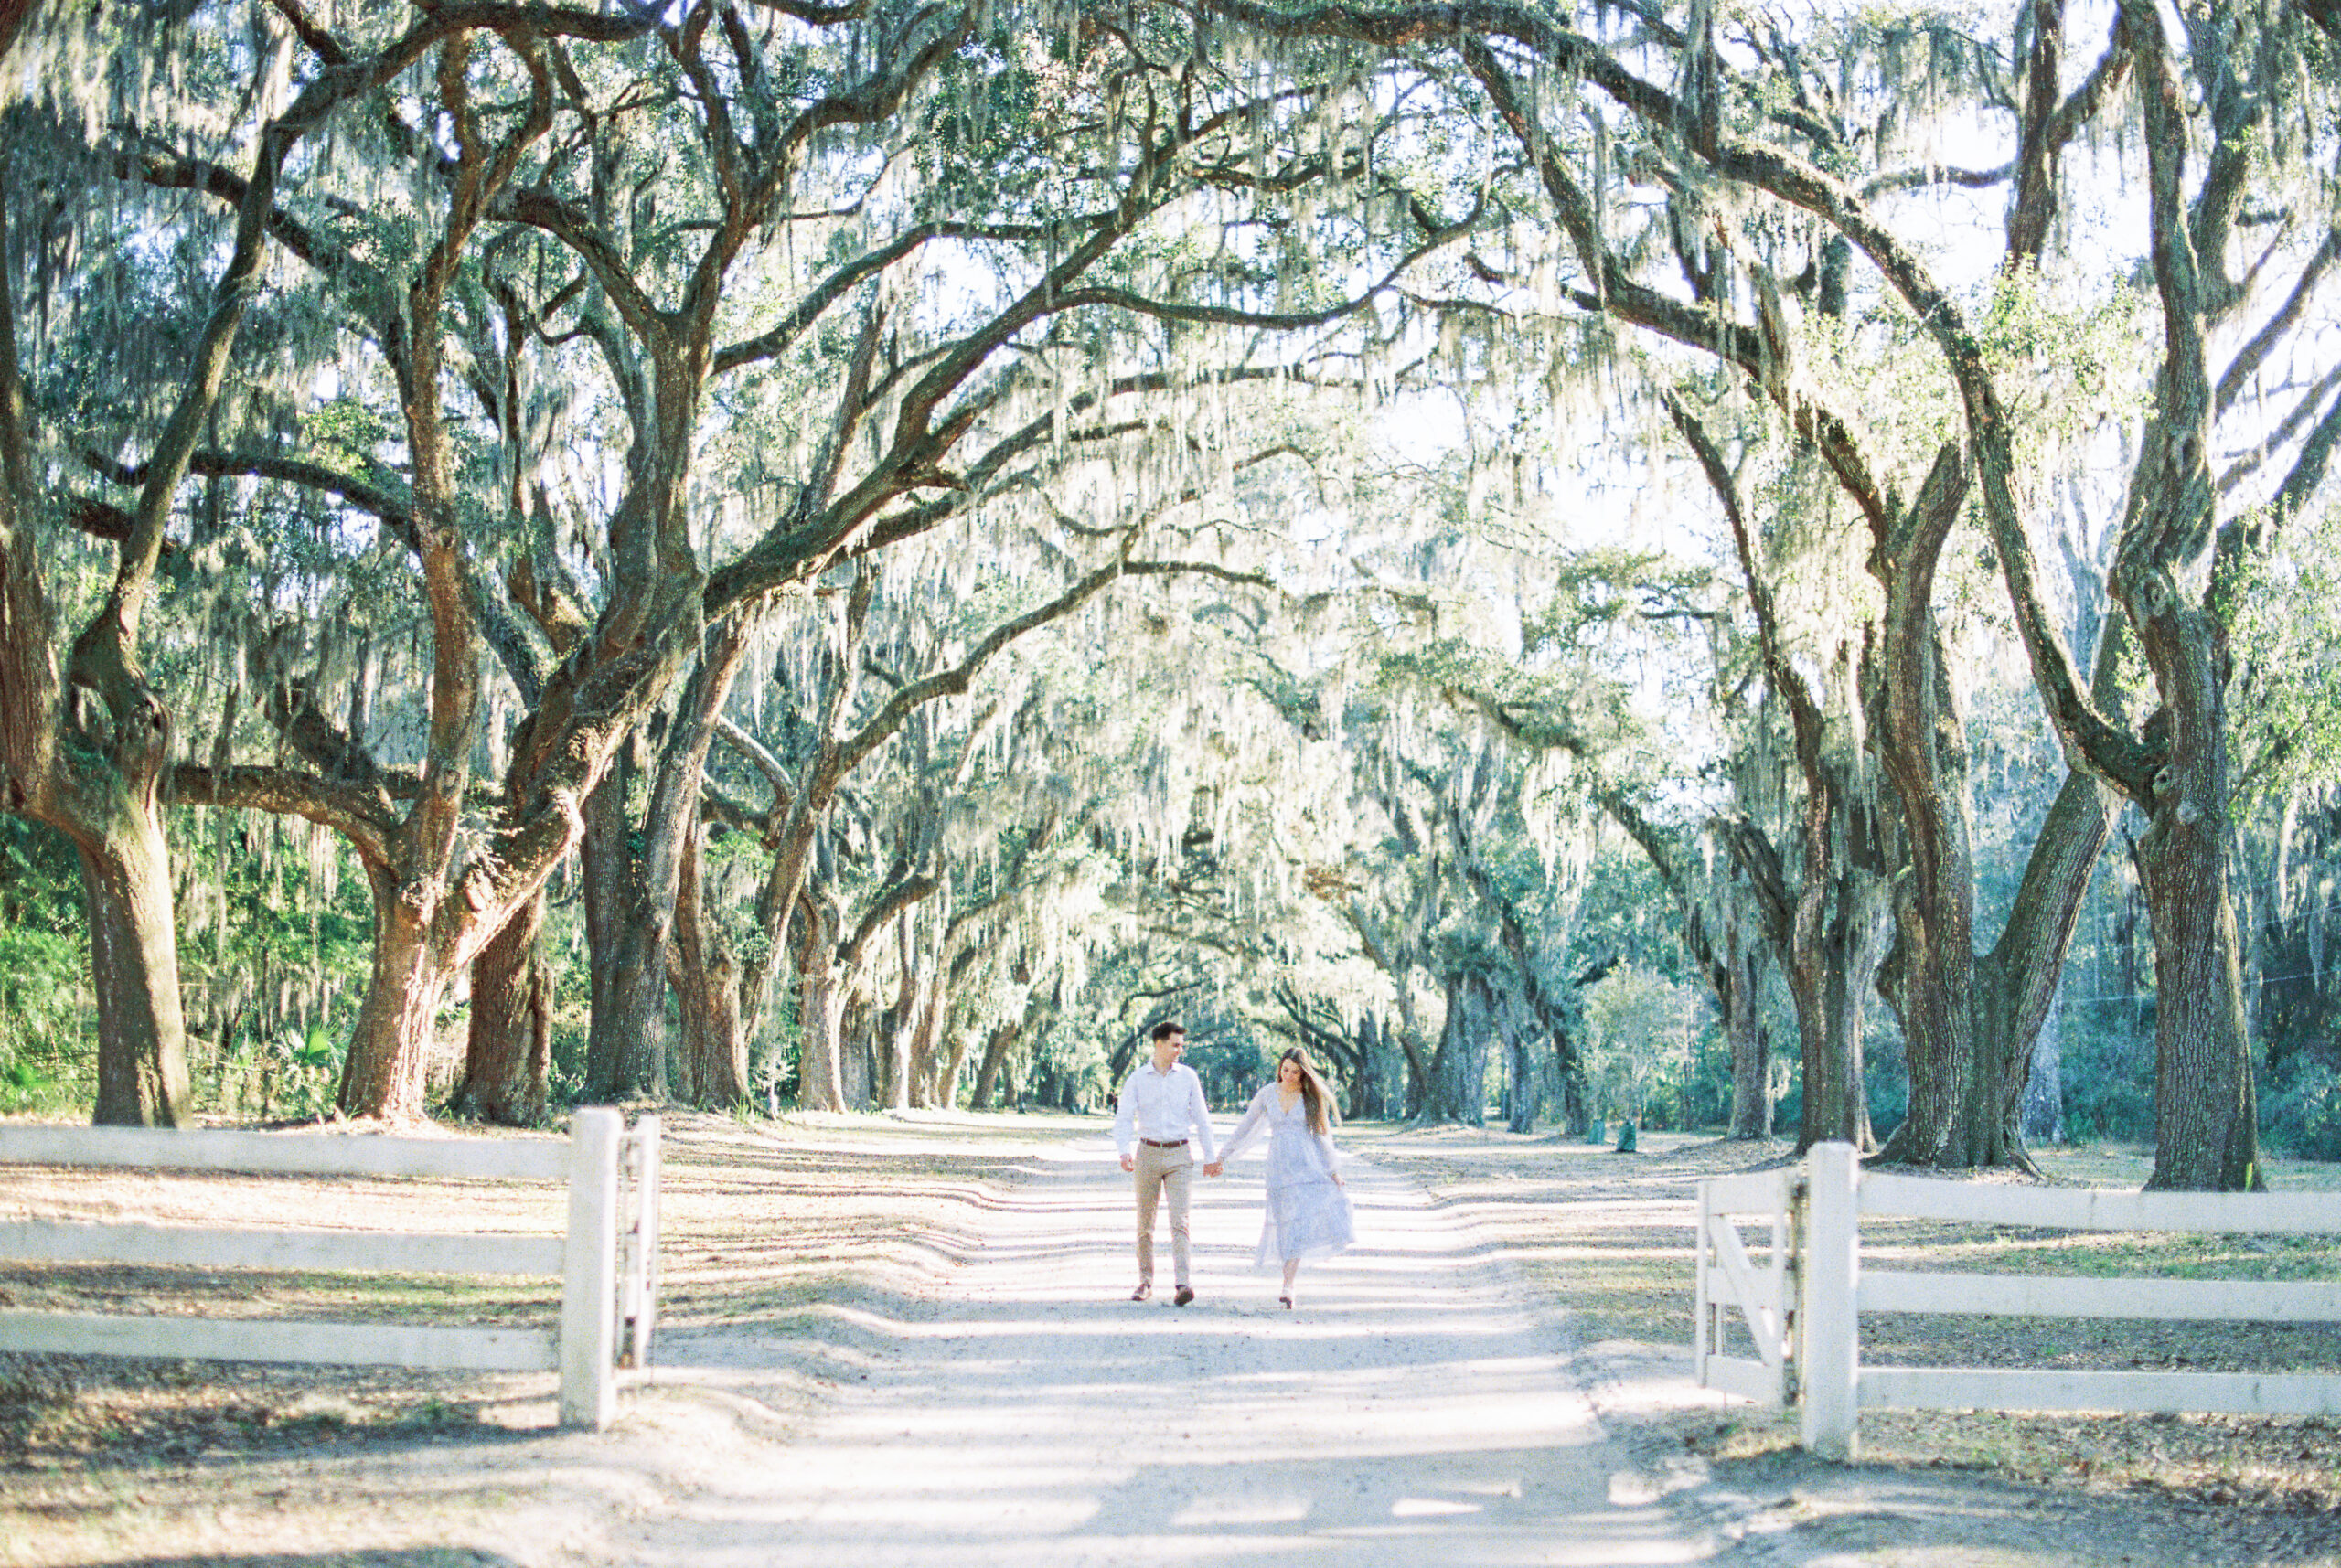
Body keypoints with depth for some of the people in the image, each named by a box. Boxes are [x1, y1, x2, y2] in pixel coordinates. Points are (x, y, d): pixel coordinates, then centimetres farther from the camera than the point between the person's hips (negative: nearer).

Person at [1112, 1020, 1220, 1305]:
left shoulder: (1187, 1076, 5)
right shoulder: (1138, 1079, 1)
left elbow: (1201, 1118, 10)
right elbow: (1123, 1118, -3)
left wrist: (1210, 1156, 10)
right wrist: (1125, 1151, -20)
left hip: (1179, 1155, -1)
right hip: (1148, 1153, 1)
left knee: (1179, 1221, -13)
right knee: (1145, 1223, 7)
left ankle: (1183, 1284, -21)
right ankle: (1145, 1282, 19)